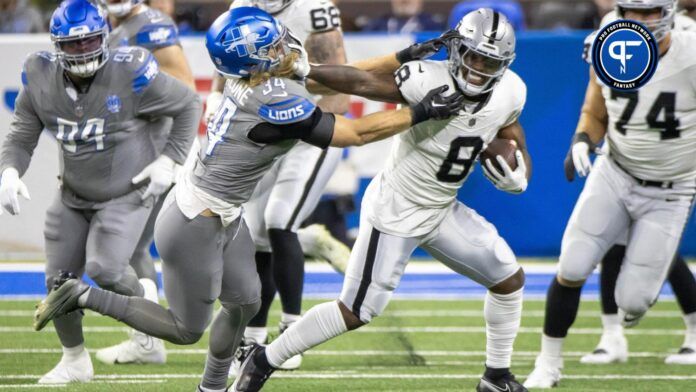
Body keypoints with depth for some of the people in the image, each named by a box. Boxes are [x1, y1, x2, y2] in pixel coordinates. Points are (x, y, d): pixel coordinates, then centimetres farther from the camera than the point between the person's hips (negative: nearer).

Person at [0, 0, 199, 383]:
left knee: (104, 269, -22)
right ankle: (75, 359, 29)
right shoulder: (41, 79, -12)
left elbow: (188, 105, -9)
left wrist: (169, 160, -13)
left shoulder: (130, 74, -23)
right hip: (73, 196, 5)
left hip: (127, 194, -5)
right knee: (58, 280, 5)